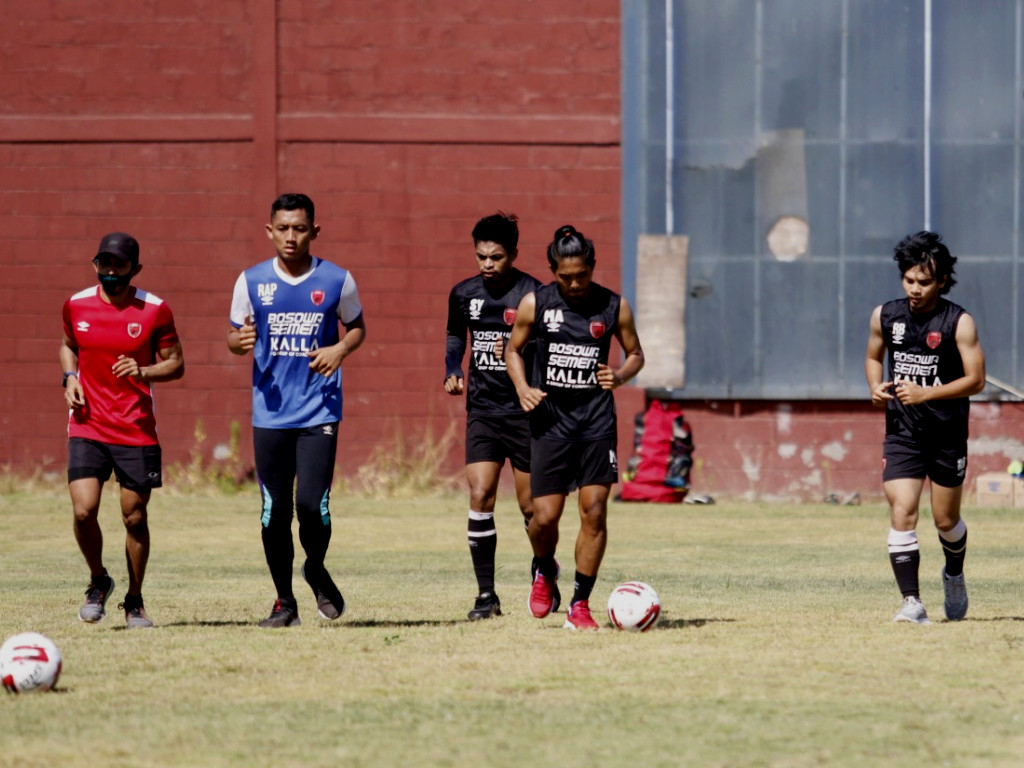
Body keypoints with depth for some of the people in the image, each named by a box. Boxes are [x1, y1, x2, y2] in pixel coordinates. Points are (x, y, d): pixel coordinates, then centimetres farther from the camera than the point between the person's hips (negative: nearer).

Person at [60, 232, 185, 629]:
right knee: (84, 511, -14)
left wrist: (144, 372, -18)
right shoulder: (76, 305, 2)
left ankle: (134, 601, 23)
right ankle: (98, 581, 14)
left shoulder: (154, 310, -5)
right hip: (87, 427, 1)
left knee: (135, 518, 4)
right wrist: (70, 378, 2)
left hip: (137, 429, -1)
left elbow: (176, 364, 2)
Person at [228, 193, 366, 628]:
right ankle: (284, 602, 16)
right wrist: (240, 341, -12)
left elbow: (357, 327, 15)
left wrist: (340, 349, -7)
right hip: (270, 413, 2)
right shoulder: (251, 281, 3)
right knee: (275, 512, 2)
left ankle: (317, 572, 17)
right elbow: (235, 336, 12)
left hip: (319, 411, -2)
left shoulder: (337, 281, 0)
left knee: (311, 503, -14)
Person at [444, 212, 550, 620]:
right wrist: (452, 372, 5)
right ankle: (486, 594, -3)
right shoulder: (464, 294, 3)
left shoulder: (533, 295, -11)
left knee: (531, 505, 4)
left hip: (526, 412, -3)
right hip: (482, 409, 3)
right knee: (480, 497, -9)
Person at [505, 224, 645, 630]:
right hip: (550, 417, 0)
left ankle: (580, 604, 3)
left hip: (596, 417, 0)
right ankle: (545, 571, 28)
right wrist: (523, 388, -6)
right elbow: (513, 349, 11)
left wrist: (620, 376, -10)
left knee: (594, 510, -7)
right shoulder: (535, 303, -1)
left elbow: (635, 354, 12)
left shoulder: (614, 306, 0)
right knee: (545, 516, -6)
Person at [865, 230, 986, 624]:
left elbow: (975, 379, -13)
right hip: (901, 433, 2)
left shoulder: (959, 323, -11)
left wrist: (926, 393, -24)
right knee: (901, 514, -14)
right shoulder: (885, 316, 0)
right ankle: (912, 602, -15)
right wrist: (876, 388, -4)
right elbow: (873, 357, 18)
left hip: (948, 434, -2)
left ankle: (954, 577, 42)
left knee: (946, 520, 11)